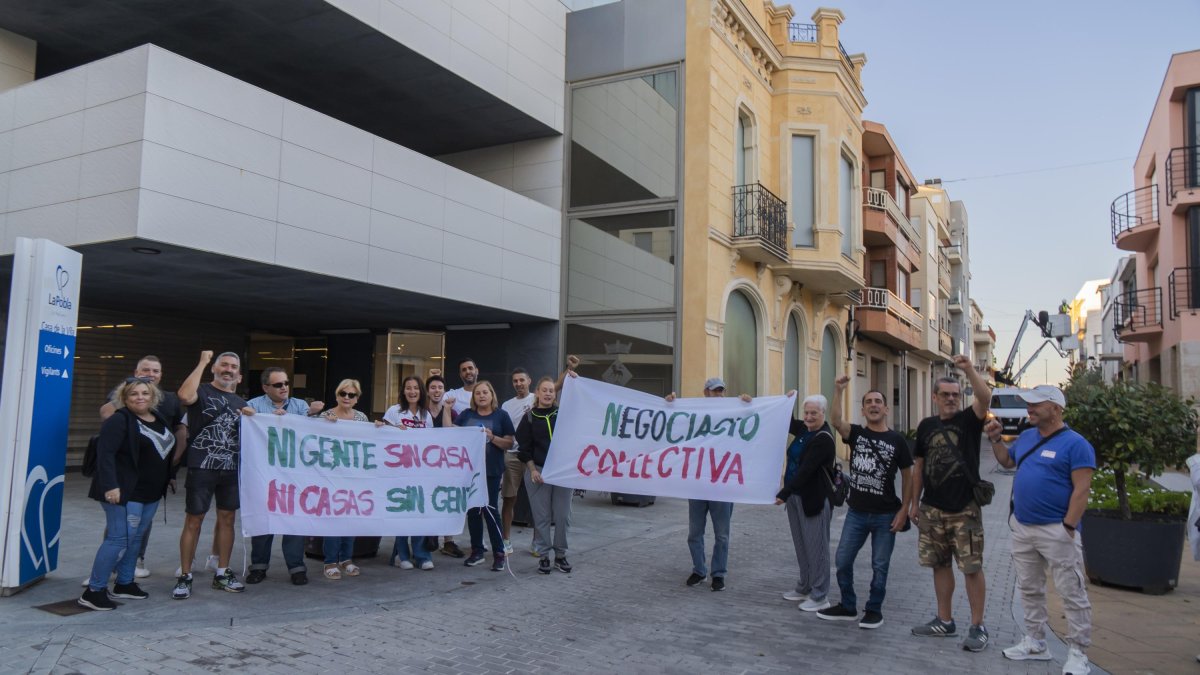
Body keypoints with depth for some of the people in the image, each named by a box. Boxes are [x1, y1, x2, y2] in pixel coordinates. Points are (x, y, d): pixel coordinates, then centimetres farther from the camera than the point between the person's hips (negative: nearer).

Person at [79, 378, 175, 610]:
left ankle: (125, 583, 24)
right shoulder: (119, 420, -11)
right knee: (119, 538, -9)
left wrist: (166, 480, 17)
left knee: (135, 538, 13)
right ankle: (94, 591, 0)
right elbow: (105, 453, -19)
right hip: (125, 492, -8)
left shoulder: (159, 420, 12)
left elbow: (165, 450, 22)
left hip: (151, 492, 8)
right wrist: (110, 485, -26)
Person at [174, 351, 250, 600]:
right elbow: (185, 396, -27)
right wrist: (203, 362, -18)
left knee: (227, 519, 10)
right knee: (193, 521, 0)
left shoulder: (240, 402, 15)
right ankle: (185, 577, 10)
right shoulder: (202, 392, -2)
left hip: (231, 468, 5)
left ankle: (222, 574, 21)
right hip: (201, 467, -5)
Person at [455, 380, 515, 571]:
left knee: (490, 509, -5)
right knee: (473, 510, 9)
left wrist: (492, 437, -16)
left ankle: (499, 553, 4)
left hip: (491, 471, -4)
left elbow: (509, 443, -1)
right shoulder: (466, 415, 11)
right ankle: (476, 551, 20)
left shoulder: (501, 416, 2)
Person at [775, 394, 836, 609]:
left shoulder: (824, 439, -17)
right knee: (801, 545, 17)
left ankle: (820, 596, 9)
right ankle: (804, 588, 30)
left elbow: (806, 470, -23)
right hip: (795, 496, 9)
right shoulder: (804, 430, 7)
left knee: (816, 547, 0)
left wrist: (784, 493, -26)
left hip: (815, 499, -9)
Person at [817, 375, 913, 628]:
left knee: (879, 566, 7)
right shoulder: (856, 434, 0)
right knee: (842, 561, 7)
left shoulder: (897, 441, -3)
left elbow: (907, 476, 2)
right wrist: (838, 391, -30)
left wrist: (904, 510, -4)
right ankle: (848, 607, 25)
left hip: (885, 515, -2)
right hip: (856, 512, 2)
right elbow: (835, 421, -20)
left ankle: (874, 610, 25)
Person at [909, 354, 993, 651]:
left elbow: (985, 397, -24)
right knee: (939, 564, 12)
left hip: (965, 509, -4)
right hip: (933, 509, 4)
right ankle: (944, 621, 23)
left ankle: (978, 627, 9)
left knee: (972, 568, -2)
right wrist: (914, 502, 12)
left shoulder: (969, 420, -2)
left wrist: (969, 369, -33)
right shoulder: (926, 425, 9)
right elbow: (918, 465, 13)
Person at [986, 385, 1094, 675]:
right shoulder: (1026, 436, 9)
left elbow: (1082, 490, -16)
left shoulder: (1075, 444, -12)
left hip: (1056, 531, -7)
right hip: (1021, 528, 7)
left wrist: (1068, 527, -20)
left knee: (1072, 594, 0)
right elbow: (1007, 461, 26)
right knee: (1029, 589, 15)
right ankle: (1035, 643, 27)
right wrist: (995, 439, 10)